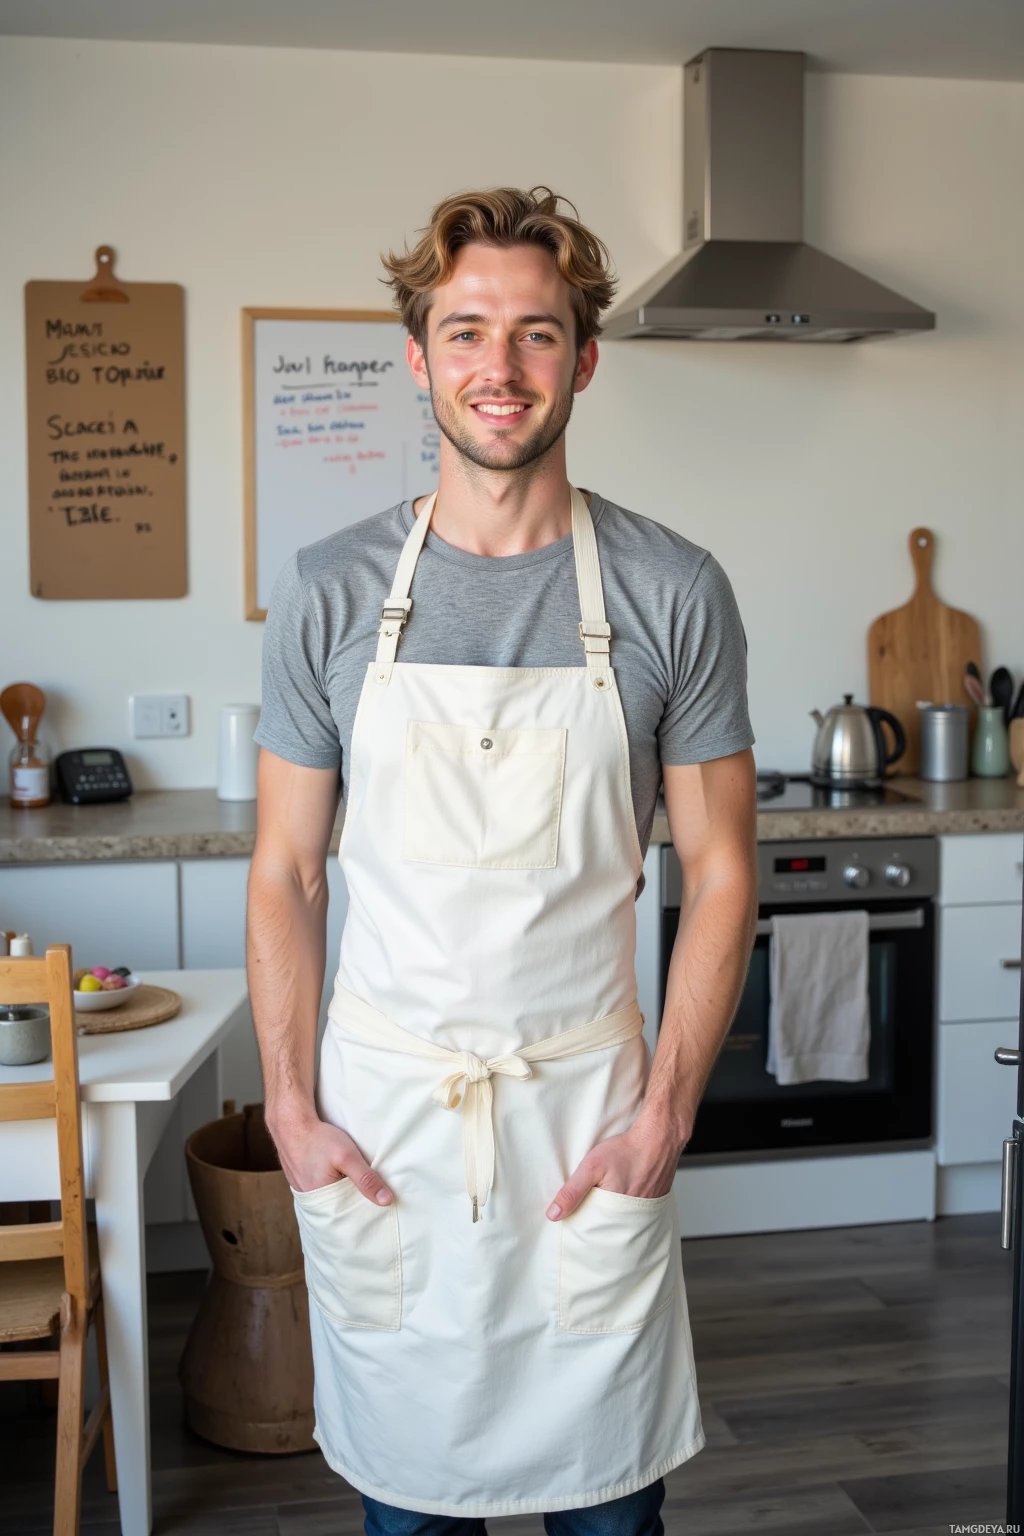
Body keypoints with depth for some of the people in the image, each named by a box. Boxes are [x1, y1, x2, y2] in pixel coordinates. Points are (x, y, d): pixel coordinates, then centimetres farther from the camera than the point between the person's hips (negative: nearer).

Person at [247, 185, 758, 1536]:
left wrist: (666, 1112, -6)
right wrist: (291, 1108, -3)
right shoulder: (331, 592, -2)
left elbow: (720, 871, 0)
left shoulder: (672, 592, -5)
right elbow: (286, 875, 3)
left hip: (586, 1113, 0)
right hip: (376, 1115, 1)